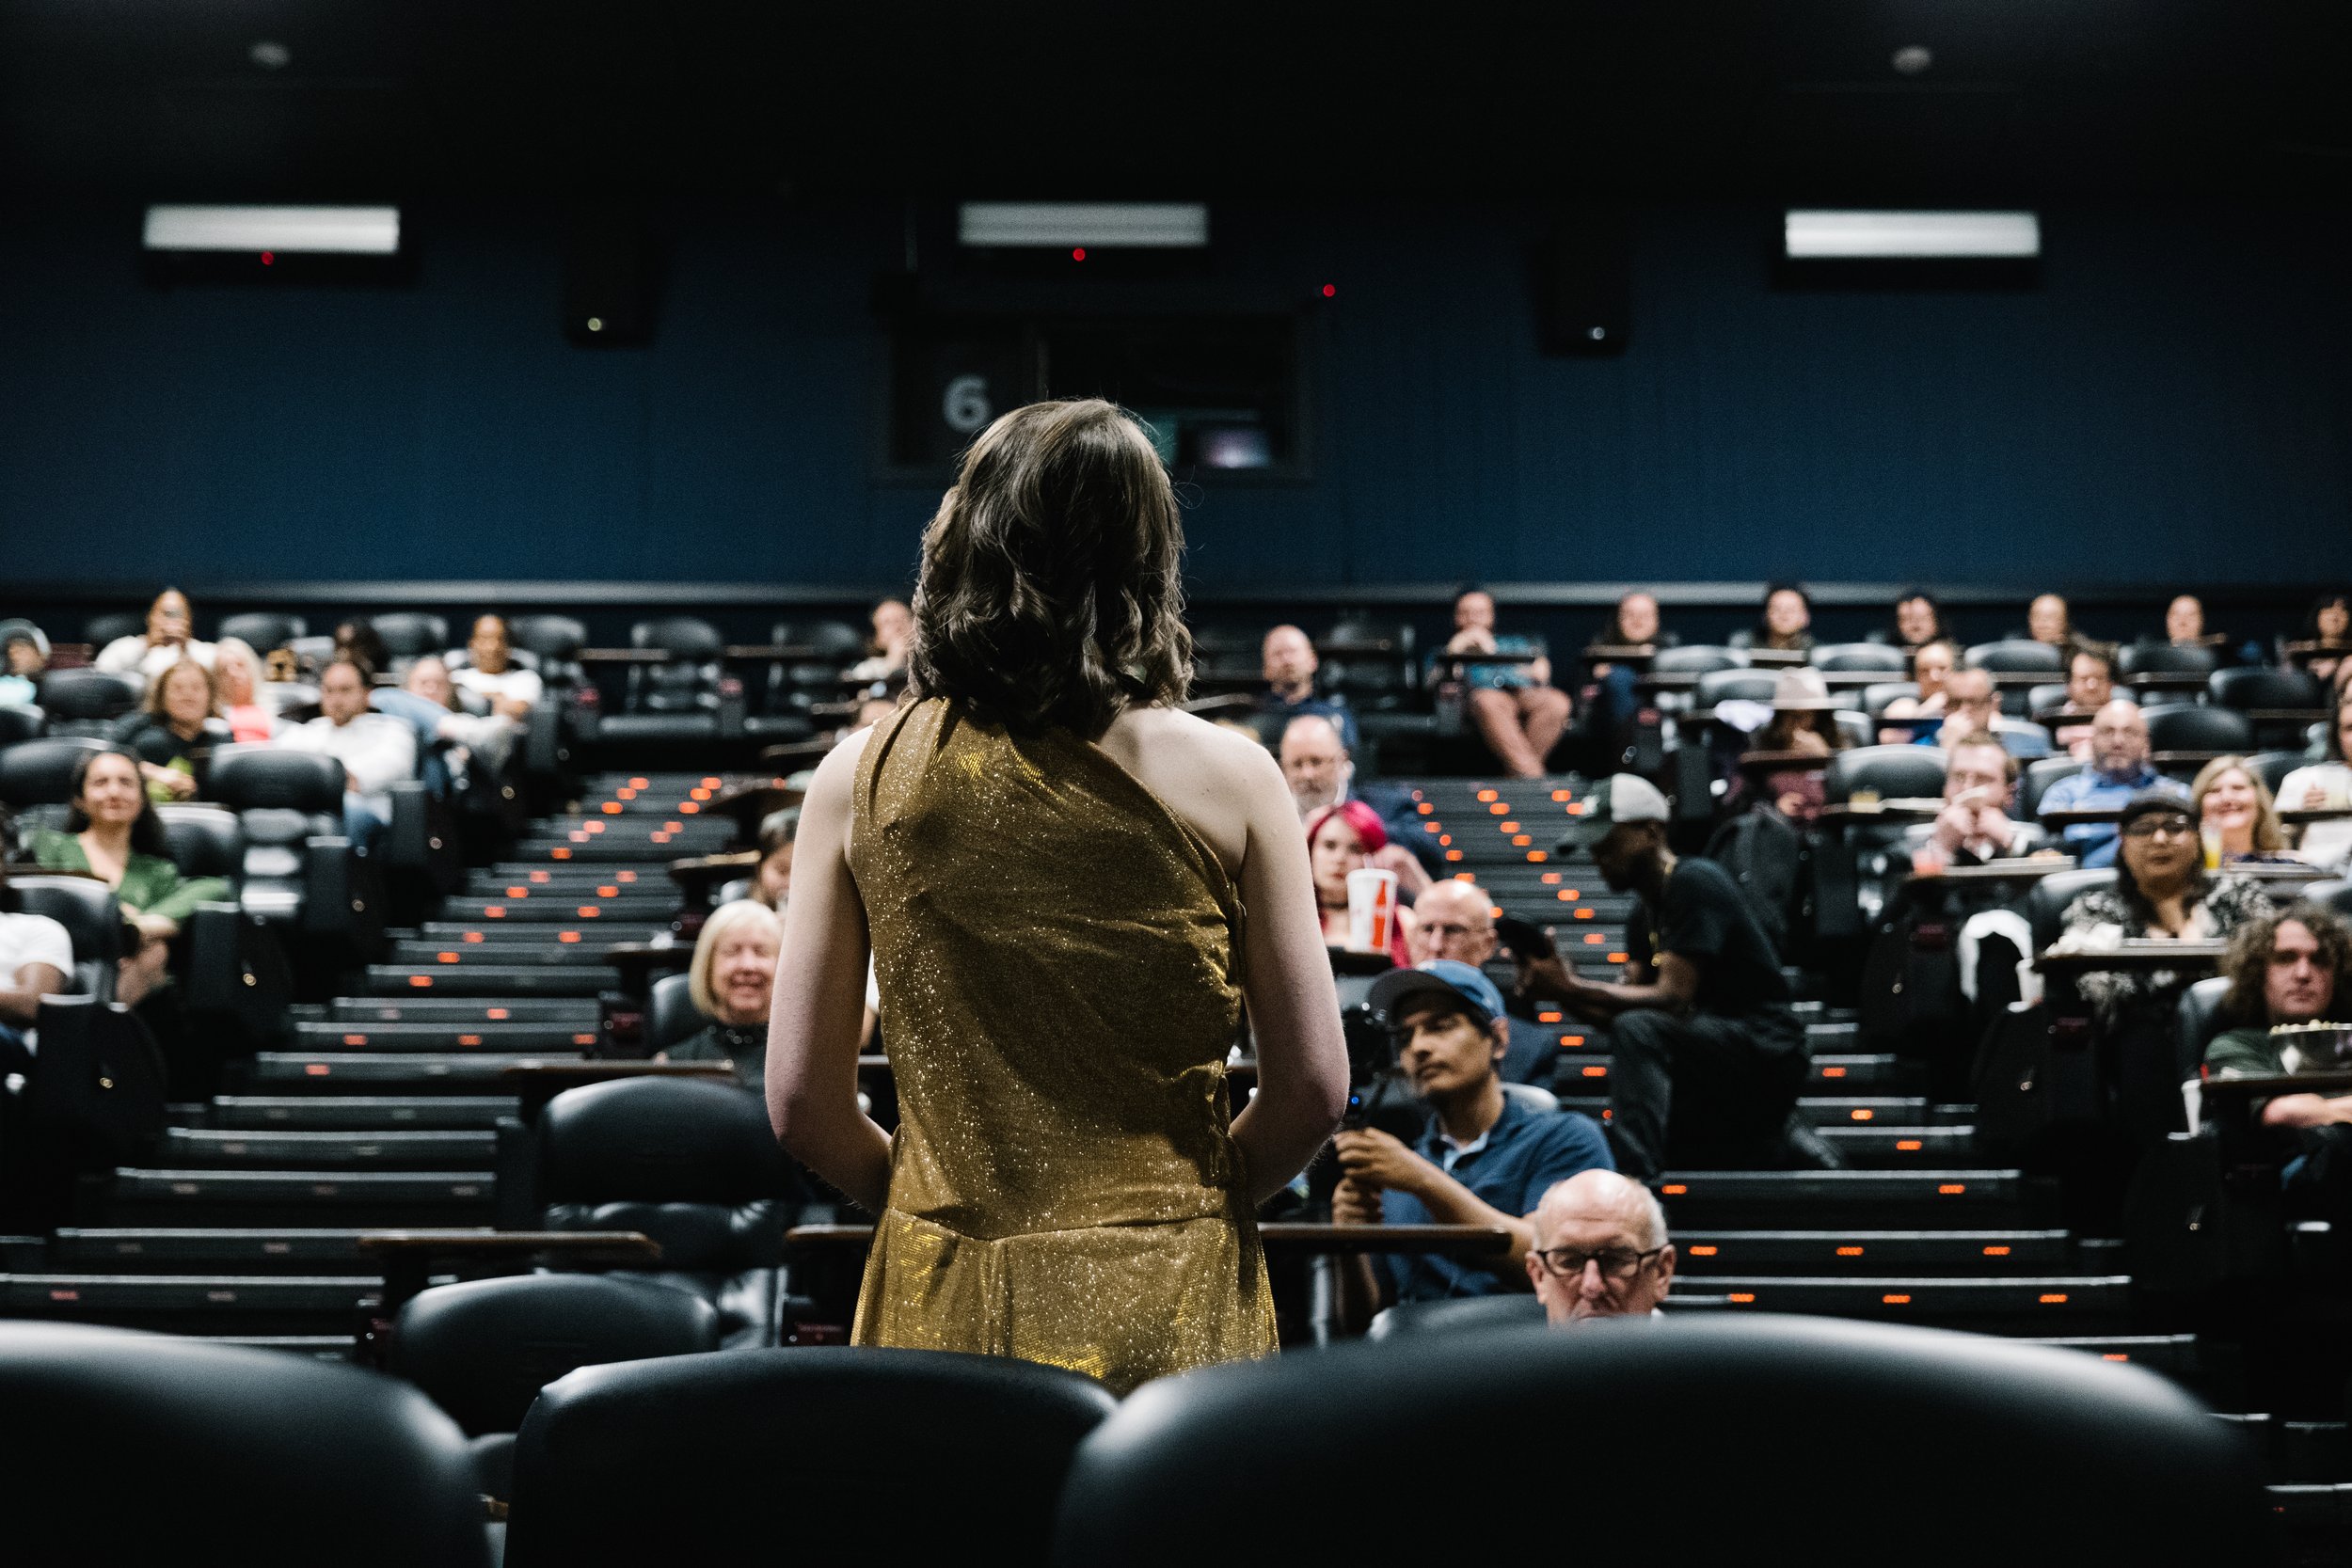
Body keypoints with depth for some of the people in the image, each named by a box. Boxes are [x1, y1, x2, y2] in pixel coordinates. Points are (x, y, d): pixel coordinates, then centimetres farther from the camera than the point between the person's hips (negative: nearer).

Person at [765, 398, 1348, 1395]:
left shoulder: (862, 777, -2)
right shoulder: (1227, 777, -5)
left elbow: (801, 1103, -1)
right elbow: (1313, 1088, -2)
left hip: (943, 1310, 1)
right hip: (1173, 1311, -1)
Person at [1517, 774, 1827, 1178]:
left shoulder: (1695, 883, -15)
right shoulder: (1643, 920, 12)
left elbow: (1673, 998, -23)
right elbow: (1620, 1005, 1)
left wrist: (1571, 987, -26)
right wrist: (1561, 989, -16)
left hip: (1765, 1048, -10)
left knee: (1636, 1029, -30)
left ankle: (1631, 1185, -33)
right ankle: (1780, 1141, 27)